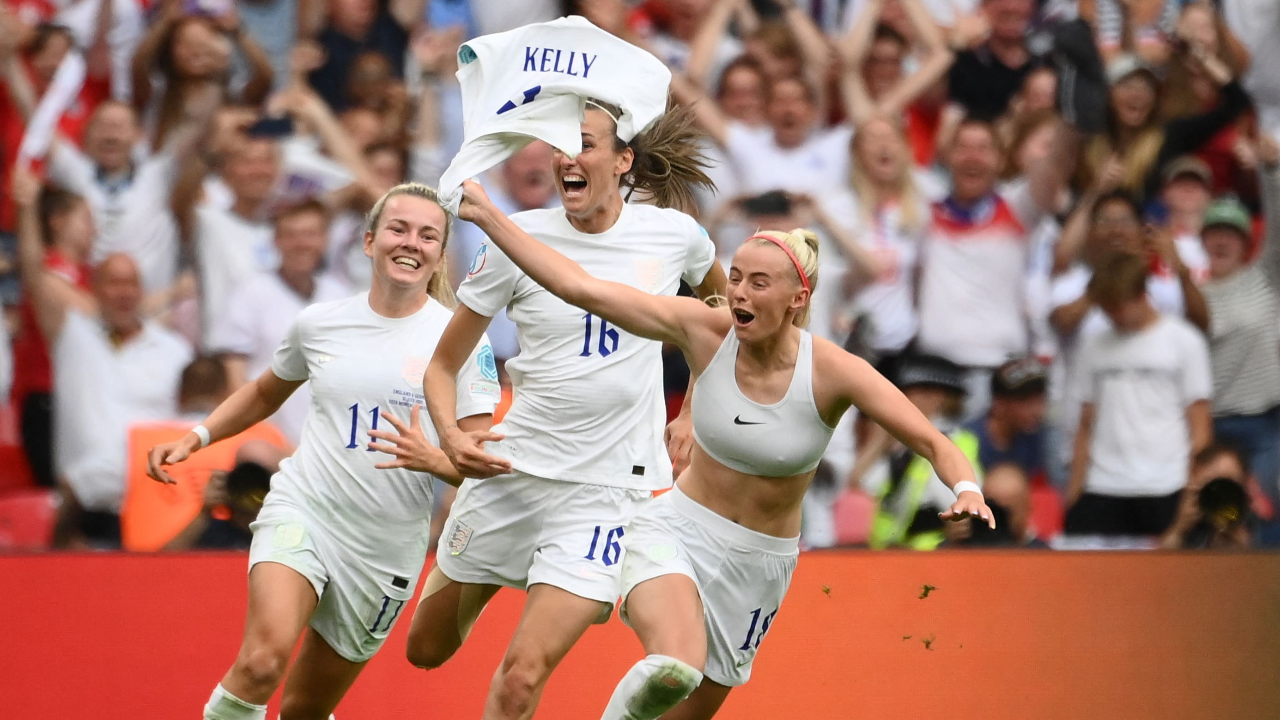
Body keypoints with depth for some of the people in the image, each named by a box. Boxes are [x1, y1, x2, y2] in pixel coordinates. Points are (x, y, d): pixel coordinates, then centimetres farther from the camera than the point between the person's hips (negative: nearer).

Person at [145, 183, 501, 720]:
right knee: (262, 660, -28)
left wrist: (432, 459, -26)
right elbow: (265, 394, 24)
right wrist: (196, 438, 11)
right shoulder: (320, 324, 3)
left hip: (385, 549, 0)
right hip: (301, 511, 0)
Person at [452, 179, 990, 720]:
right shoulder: (706, 330, -13)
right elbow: (581, 288, -11)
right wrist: (487, 216, -12)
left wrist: (966, 488, -38)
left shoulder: (833, 372, -16)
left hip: (759, 562, 1)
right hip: (676, 531, -1)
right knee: (673, 671, -31)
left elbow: (933, 443, -16)